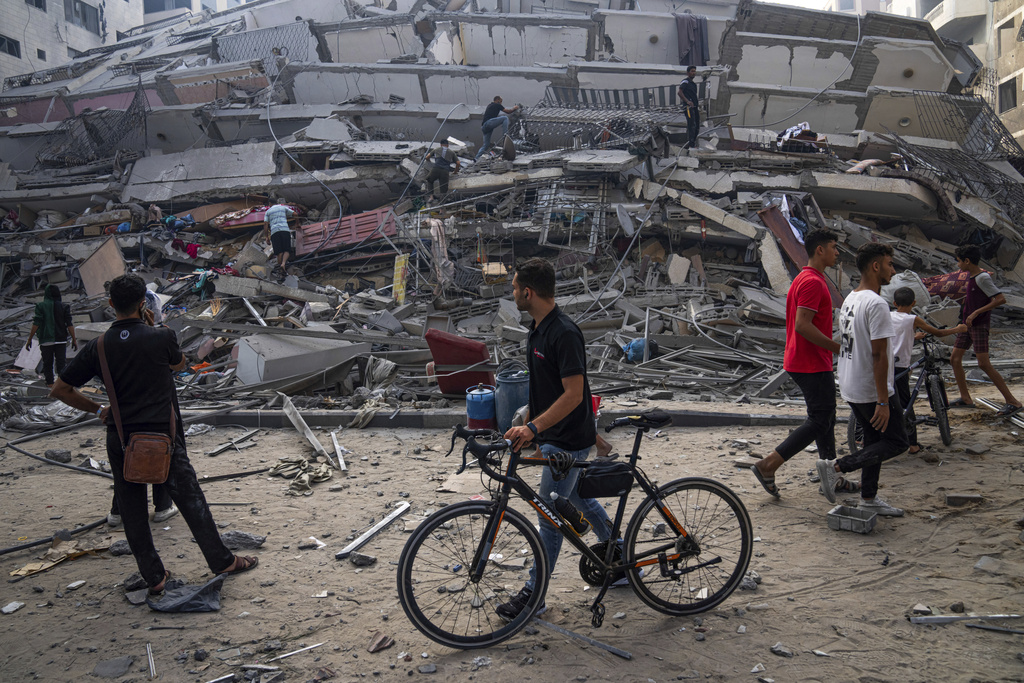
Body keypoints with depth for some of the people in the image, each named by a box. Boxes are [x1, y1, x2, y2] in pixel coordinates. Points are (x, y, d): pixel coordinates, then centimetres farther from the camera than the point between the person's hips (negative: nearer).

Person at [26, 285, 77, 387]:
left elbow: (36, 324, -8)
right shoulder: (64, 306, 1)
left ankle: (50, 384, 5)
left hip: (46, 340, -1)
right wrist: (74, 340, 2)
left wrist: (29, 340, -2)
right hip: (61, 340, 1)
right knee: (61, 364, 2)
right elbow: (69, 325, -2)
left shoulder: (41, 306, -3)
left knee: (47, 364, 10)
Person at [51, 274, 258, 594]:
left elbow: (60, 390, 1)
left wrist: (98, 409, 13)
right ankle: (222, 561, 20)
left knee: (133, 511, 12)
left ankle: (154, 577, 19)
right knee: (190, 499, 9)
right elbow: (179, 364, 11)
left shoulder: (98, 347, -4)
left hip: (120, 439, 2)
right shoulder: (161, 337, -11)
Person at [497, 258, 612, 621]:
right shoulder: (538, 328, 6)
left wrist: (533, 427, -33)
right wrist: (527, 424, 20)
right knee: (576, 498, 22)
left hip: (568, 440, -10)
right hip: (551, 435, 10)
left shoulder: (564, 334, -24)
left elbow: (573, 394, -27)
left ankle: (535, 593, 12)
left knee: (550, 513, 0)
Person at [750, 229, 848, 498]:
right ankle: (768, 466, -5)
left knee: (825, 417, 15)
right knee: (819, 421, -6)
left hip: (810, 361, 11)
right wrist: (838, 347, -20)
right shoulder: (813, 282, -18)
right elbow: (802, 325, -26)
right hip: (811, 364, -11)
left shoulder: (806, 279, 16)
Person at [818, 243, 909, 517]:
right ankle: (836, 466, -6)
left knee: (873, 440, 17)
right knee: (896, 441, 3)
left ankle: (869, 500, 23)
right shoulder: (876, 304, -20)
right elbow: (878, 355, -23)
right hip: (872, 391, -9)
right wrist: (883, 401, -22)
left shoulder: (850, 299, 10)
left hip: (851, 388, 9)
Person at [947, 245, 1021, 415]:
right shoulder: (973, 278, 12)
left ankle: (1012, 401, -8)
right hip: (967, 325, 10)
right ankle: (966, 398, 16)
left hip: (979, 325, -10)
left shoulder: (982, 278, -16)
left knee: (984, 364, -14)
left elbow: (1001, 299, -24)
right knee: (955, 358, 8)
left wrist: (976, 313, -25)